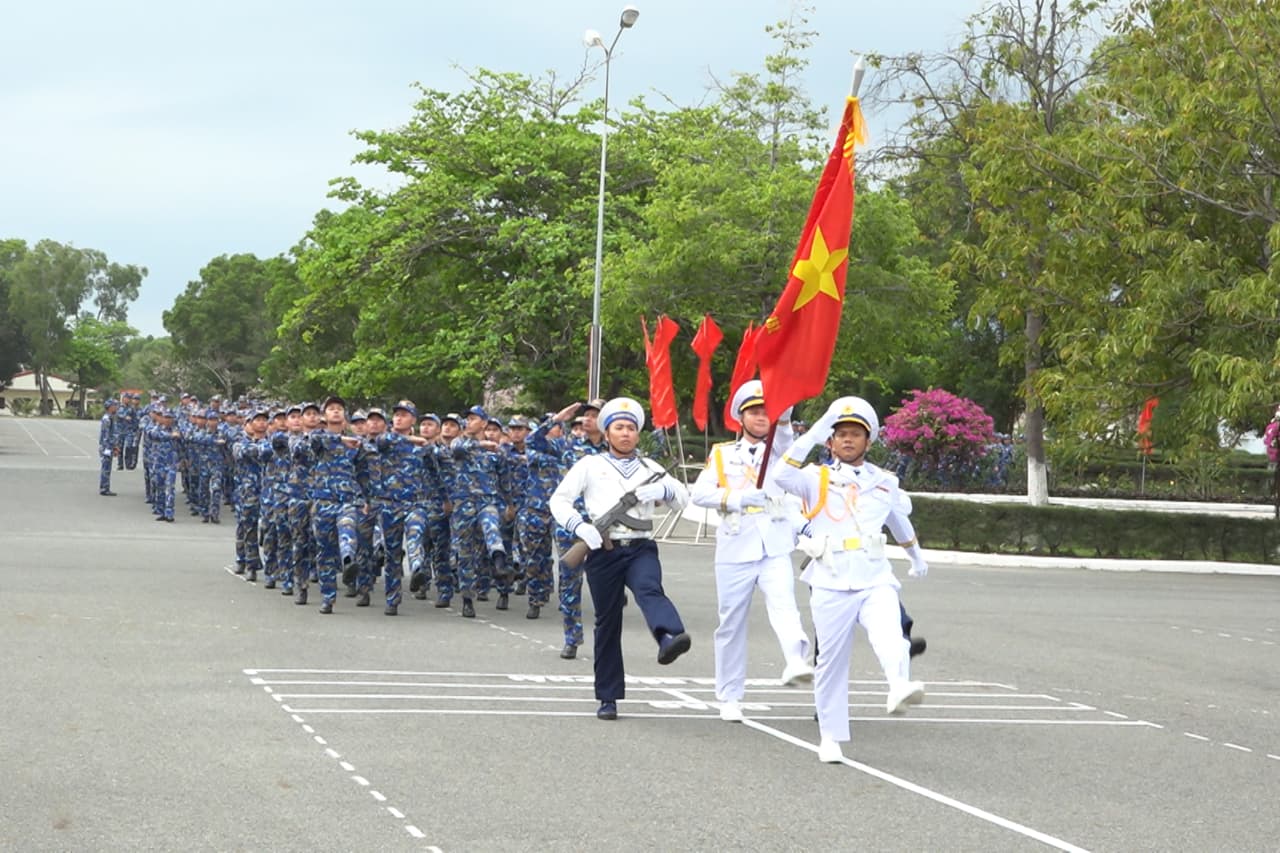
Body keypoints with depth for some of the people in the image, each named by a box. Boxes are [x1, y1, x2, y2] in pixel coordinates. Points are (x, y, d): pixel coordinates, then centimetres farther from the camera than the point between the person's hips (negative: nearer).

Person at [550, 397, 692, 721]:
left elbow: (683, 498, 11)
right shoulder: (590, 465, 12)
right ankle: (608, 697, 10)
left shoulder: (650, 468, 19)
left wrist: (663, 491, -12)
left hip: (641, 548, 0)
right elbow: (559, 500, 4)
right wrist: (580, 527, -15)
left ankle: (669, 638, -59)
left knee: (649, 589, -31)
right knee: (608, 622, 2)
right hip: (603, 550, 0)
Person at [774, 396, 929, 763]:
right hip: (831, 585, -1)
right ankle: (830, 737, 14)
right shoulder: (817, 480, 5)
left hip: (876, 581, 1)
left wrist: (916, 556, 47)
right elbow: (784, 476, -17)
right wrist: (812, 436, -24)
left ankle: (899, 687, -53)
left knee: (889, 634, -28)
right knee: (832, 660, 4)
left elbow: (900, 522, 34)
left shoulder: (884, 483, 15)